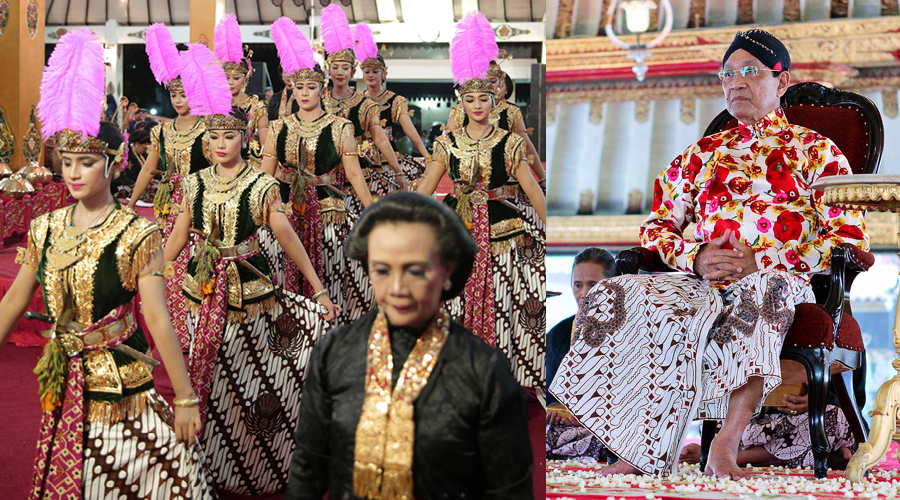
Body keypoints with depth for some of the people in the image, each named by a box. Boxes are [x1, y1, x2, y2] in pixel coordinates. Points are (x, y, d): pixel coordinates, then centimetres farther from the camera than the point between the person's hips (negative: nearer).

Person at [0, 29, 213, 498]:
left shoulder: (136, 234, -13)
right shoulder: (44, 230, 2)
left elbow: (158, 321, -15)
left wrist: (185, 398, -16)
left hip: (122, 386, -5)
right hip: (64, 390, 5)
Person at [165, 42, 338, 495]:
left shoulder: (261, 186, -5)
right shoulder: (195, 185, 5)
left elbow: (288, 239, -3)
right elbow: (176, 240, 13)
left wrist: (318, 289, -3)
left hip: (250, 289, -3)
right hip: (203, 290, 3)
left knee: (252, 373, 2)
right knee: (208, 376, 9)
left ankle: (258, 468, 18)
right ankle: (215, 468, 23)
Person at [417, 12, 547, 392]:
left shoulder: (509, 144, 1)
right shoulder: (448, 144, 5)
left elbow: (532, 190, 3)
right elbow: (423, 190, 9)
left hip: (500, 231, -1)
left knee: (500, 304, -1)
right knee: (457, 304, 1)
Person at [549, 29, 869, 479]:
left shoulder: (813, 149, 13)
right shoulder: (703, 153, 25)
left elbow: (852, 237, 1)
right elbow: (656, 225, 21)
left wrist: (762, 263, -11)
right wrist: (694, 256, -4)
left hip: (780, 280, -3)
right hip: (703, 284, 3)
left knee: (764, 290, -41)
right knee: (617, 298, -26)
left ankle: (726, 443, -40)